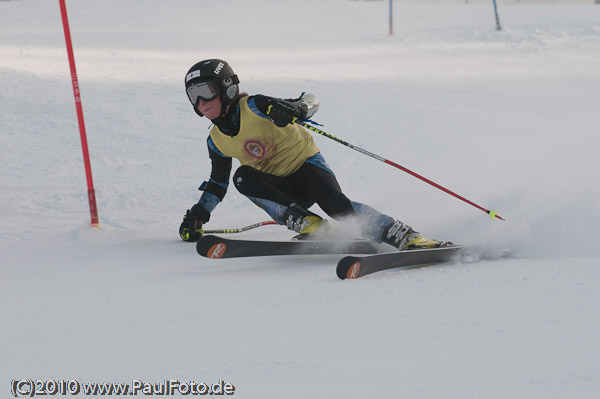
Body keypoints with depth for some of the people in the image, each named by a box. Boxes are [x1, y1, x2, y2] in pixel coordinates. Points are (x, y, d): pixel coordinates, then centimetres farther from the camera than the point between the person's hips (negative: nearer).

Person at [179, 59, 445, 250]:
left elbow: (311, 102, -15)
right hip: (280, 190, 5)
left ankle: (408, 238, -33)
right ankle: (308, 225, -28)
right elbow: (218, 183, 20)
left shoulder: (254, 107, -15)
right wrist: (198, 215, 11)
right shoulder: (217, 141, 4)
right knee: (242, 176, -25)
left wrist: (294, 109, -39)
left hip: (304, 163, -5)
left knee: (337, 206, -32)